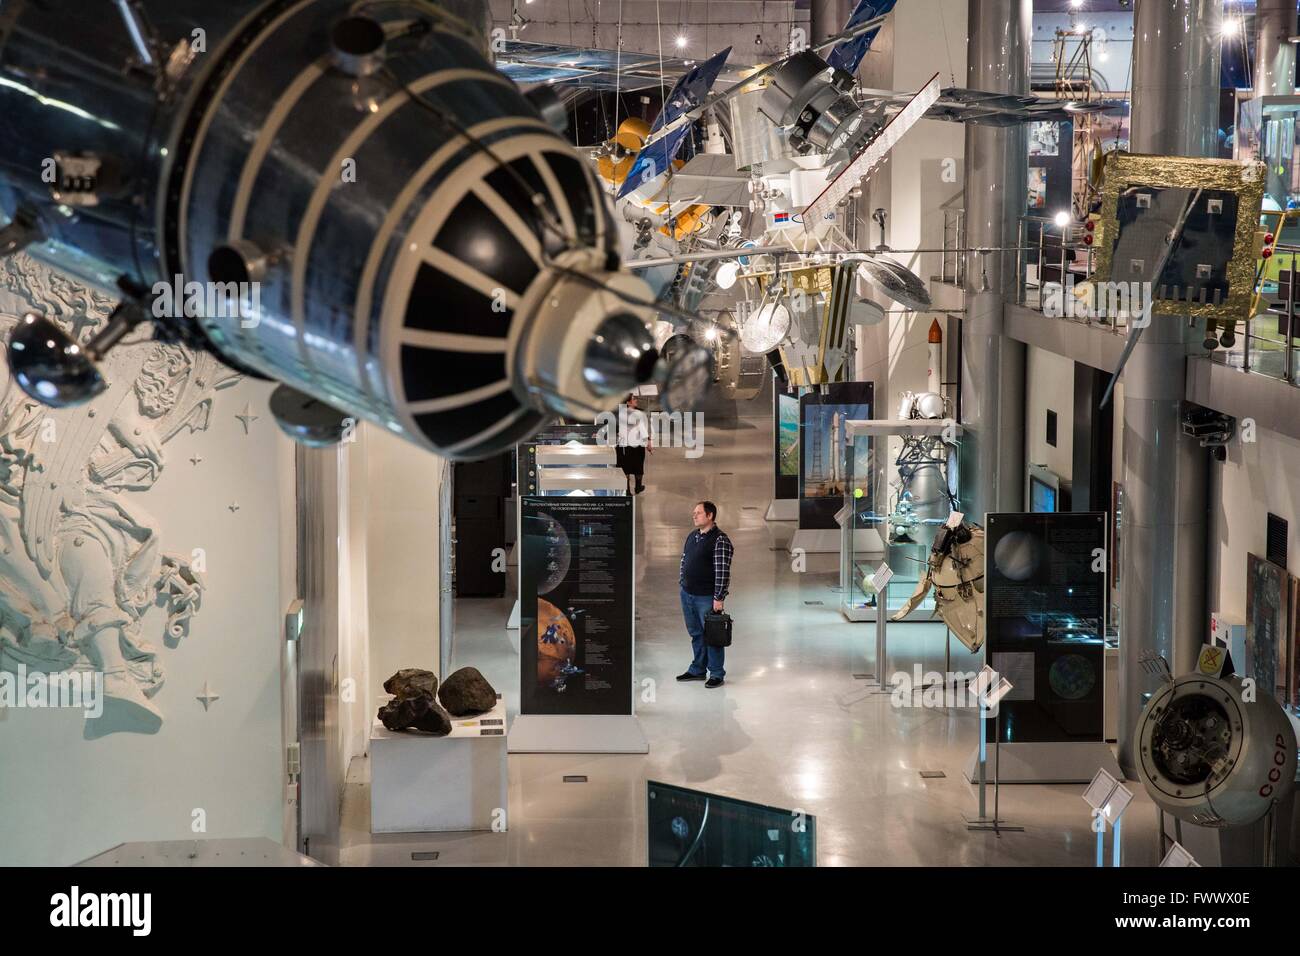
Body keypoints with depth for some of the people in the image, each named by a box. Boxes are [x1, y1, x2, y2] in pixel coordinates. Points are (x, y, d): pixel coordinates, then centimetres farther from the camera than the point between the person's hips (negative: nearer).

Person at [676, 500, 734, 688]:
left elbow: (722, 571, -17)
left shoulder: (720, 540, -14)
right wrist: (683, 585, 16)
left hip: (706, 597, -8)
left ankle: (717, 674, 8)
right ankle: (697, 670, 27)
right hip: (687, 594, 8)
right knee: (695, 634, 16)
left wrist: (718, 598, -19)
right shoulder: (692, 536, 11)